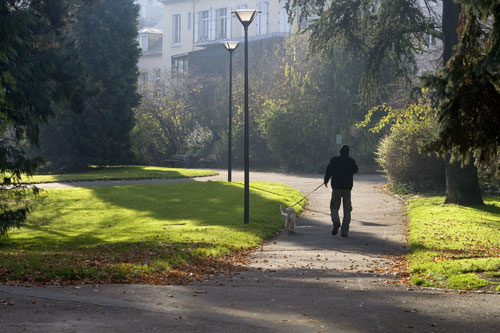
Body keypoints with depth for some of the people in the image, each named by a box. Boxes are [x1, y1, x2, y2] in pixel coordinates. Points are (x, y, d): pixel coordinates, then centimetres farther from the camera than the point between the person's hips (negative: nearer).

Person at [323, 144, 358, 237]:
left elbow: (328, 171, -3)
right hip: (347, 188, 1)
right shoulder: (351, 161, 1)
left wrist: (326, 181, 12)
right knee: (347, 209, 8)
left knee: (334, 206, 10)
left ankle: (336, 221, -20)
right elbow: (355, 170, 18)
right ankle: (344, 231, 4)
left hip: (336, 187, -1)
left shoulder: (334, 160, -4)